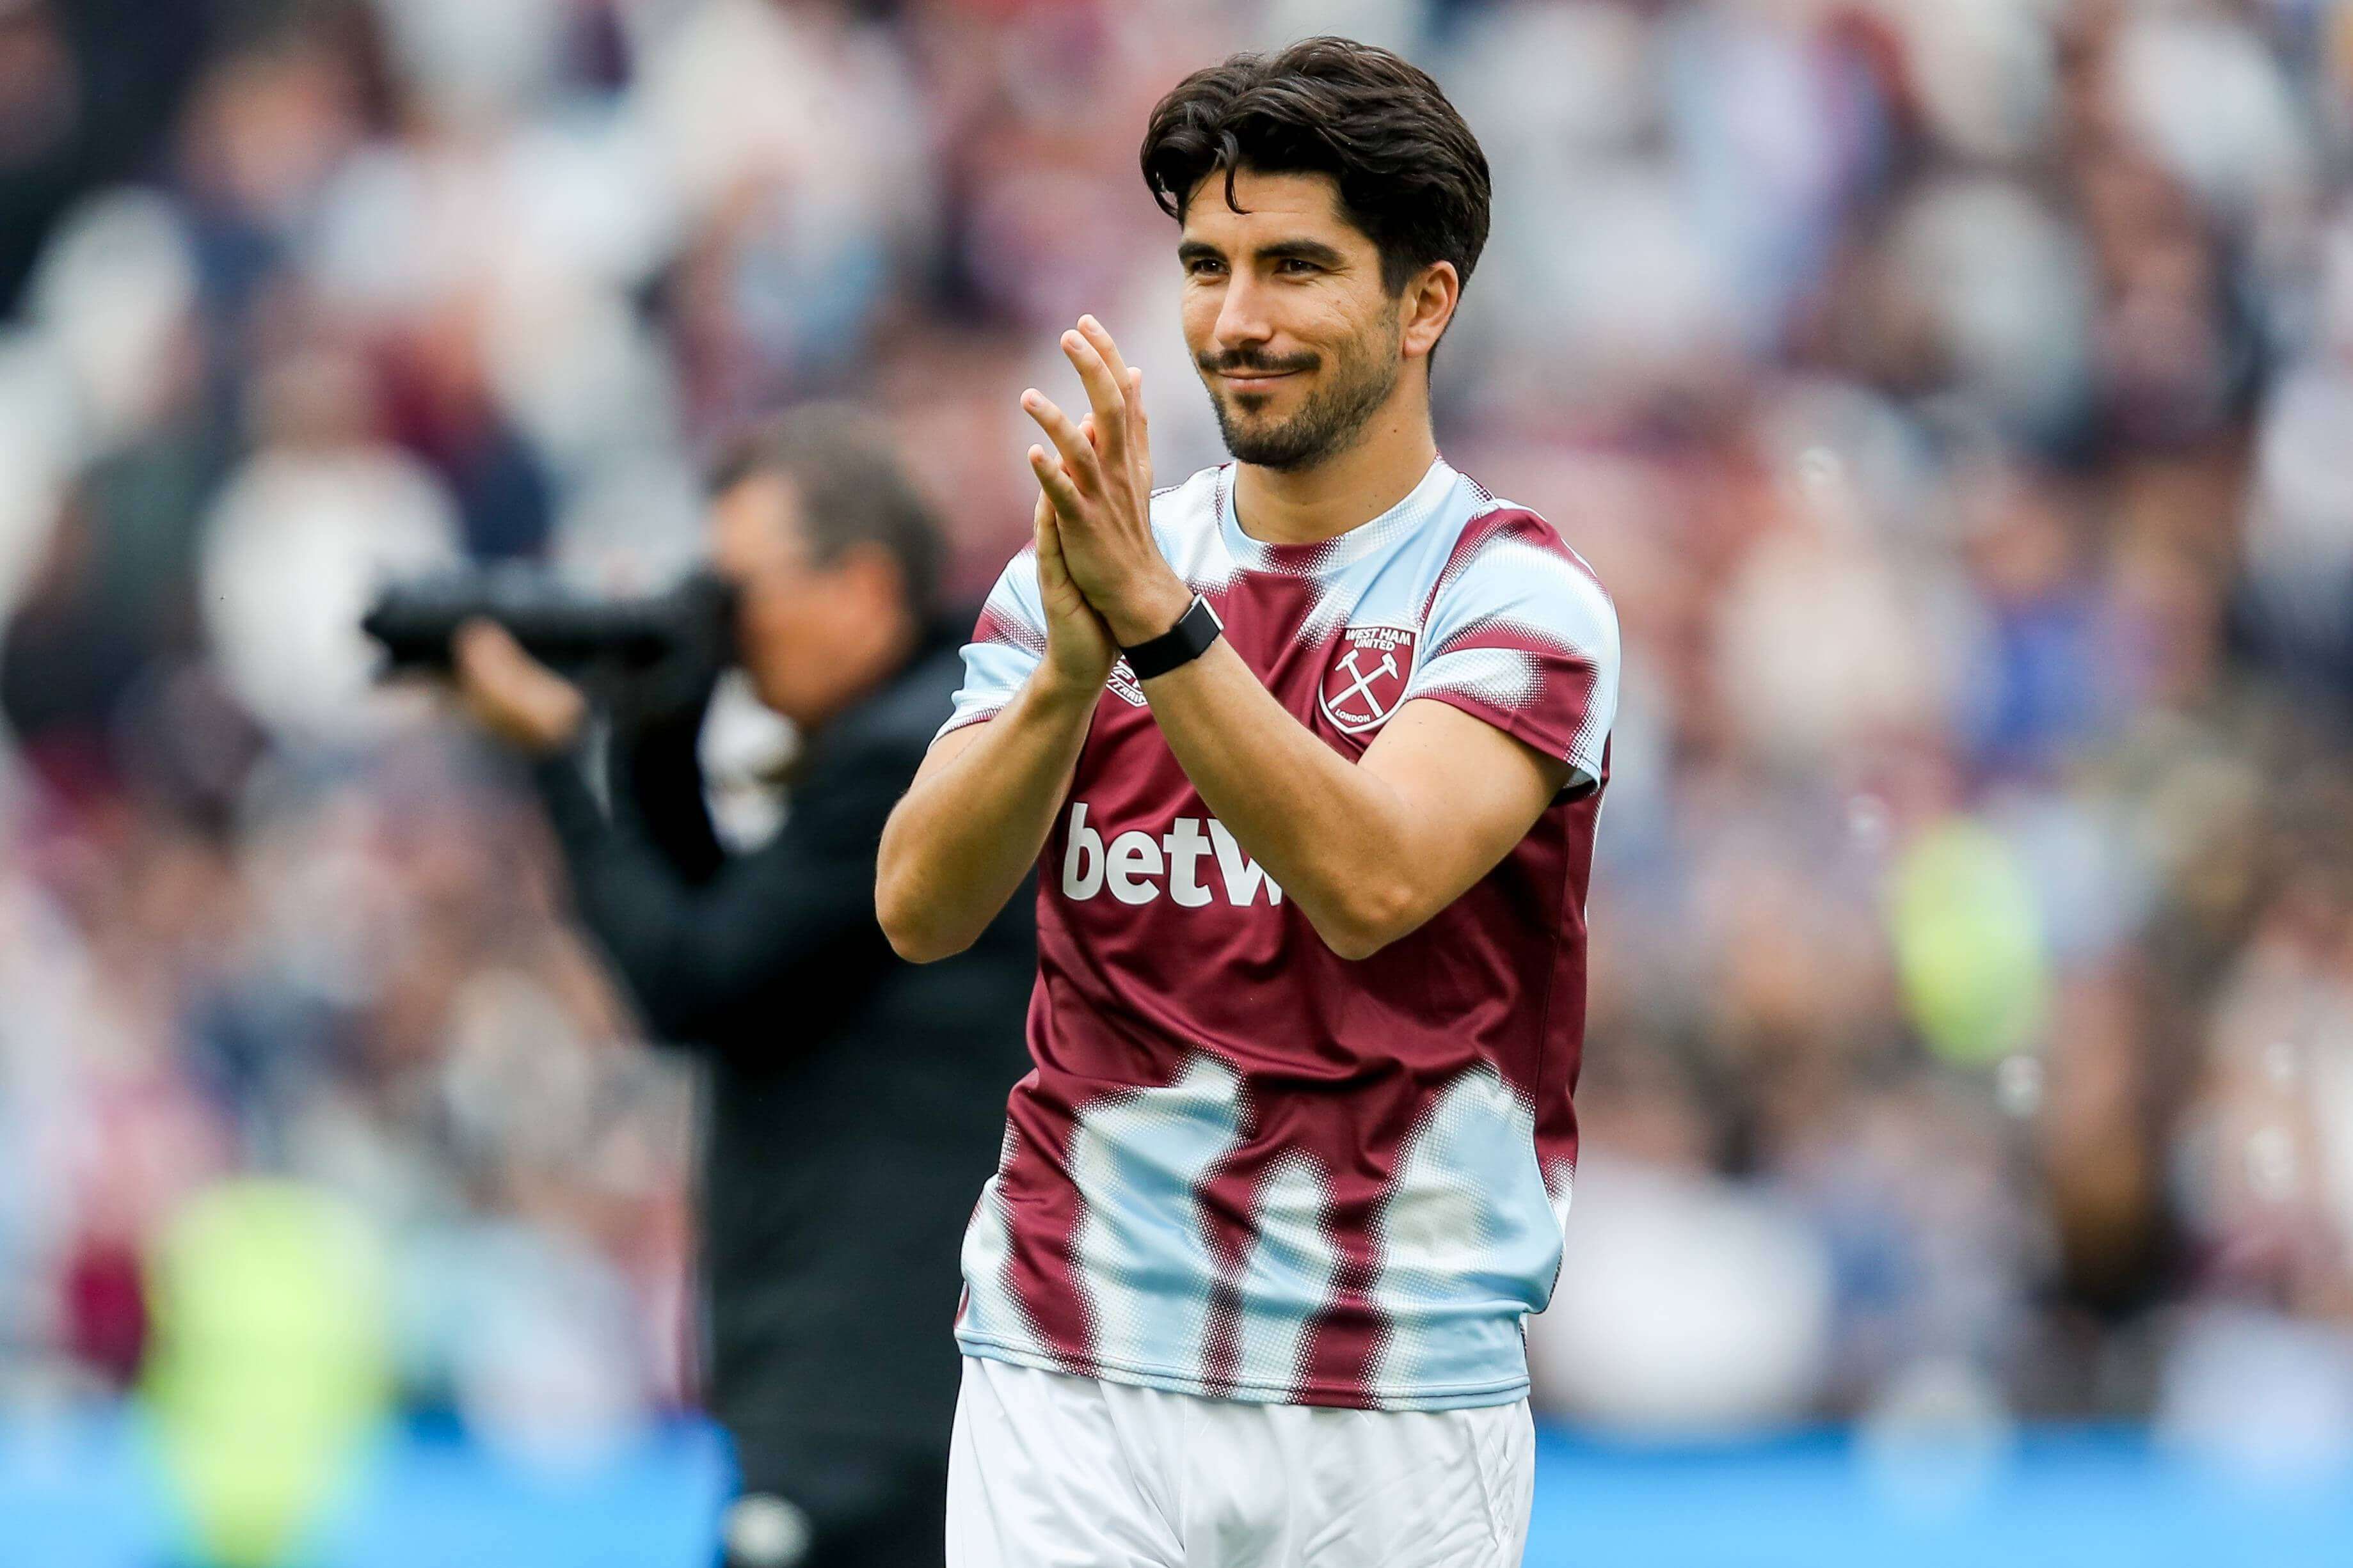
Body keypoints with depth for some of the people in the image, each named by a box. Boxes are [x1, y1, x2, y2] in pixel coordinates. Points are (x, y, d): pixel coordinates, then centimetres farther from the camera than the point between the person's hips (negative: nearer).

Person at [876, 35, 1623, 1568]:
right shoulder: (1075, 572, 8)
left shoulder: (1519, 595, -3)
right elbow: (921, 909, -4)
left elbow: (1369, 881, -20)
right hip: (1070, 1377, 2)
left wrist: (1157, 617, -29)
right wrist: (1071, 668, -21)